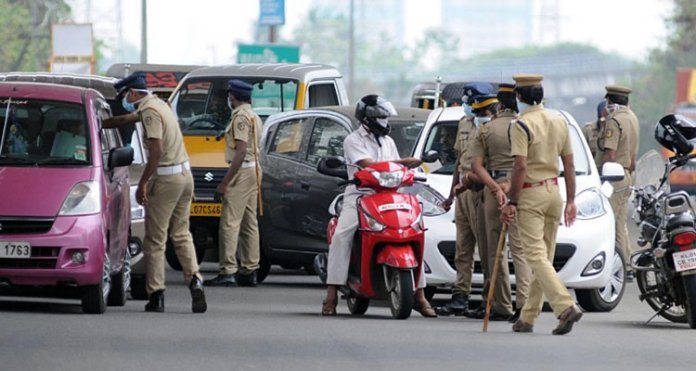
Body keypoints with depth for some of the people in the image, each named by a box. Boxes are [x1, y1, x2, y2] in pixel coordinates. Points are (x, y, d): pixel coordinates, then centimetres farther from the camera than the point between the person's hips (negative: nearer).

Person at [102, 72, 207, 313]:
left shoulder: (150, 112, -14)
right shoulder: (157, 105, 16)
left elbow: (156, 150, -22)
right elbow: (126, 119, 31)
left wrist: (143, 183, -18)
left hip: (166, 178, -9)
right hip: (185, 175, 9)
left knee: (155, 239, -1)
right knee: (181, 234, 13)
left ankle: (156, 295, -1)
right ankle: (194, 280, -5)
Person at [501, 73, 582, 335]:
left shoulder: (521, 125, -11)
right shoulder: (559, 122, 9)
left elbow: (520, 167, -18)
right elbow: (569, 165, 10)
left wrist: (512, 202, -13)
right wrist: (570, 200, 15)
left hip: (530, 195, -7)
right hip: (554, 191, 7)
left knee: (536, 257, -10)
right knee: (544, 256, 11)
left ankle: (566, 307, -26)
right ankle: (527, 318, 17)